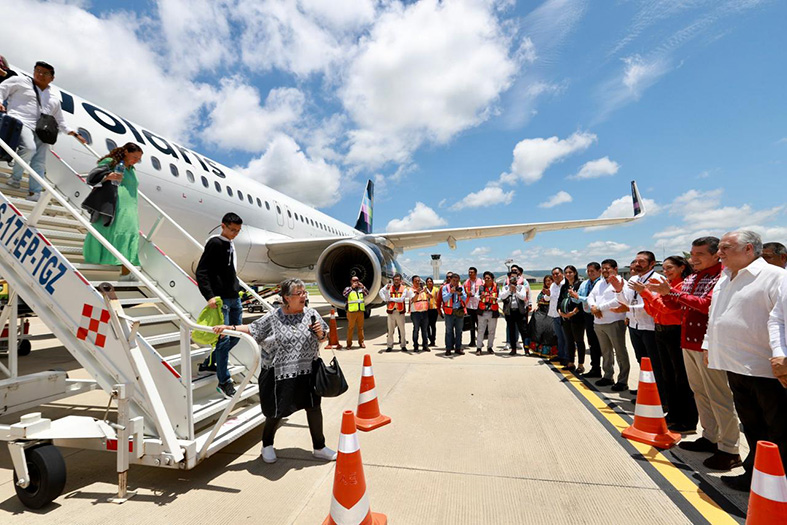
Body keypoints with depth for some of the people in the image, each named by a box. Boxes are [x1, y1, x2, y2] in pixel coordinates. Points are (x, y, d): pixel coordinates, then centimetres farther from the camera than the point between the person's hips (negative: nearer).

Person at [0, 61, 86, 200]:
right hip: (20, 121, -4)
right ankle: (15, 178, -13)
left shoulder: (54, 99, 27)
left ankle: (34, 194, -8)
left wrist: (74, 134, 17)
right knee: (29, 148, -31)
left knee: (39, 163, -8)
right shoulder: (20, 81, 16)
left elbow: (60, 121, 29)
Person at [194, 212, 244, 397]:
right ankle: (224, 381, 6)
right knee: (224, 338, -5)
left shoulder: (230, 244, 15)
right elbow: (201, 272, -15)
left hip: (234, 298, 9)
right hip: (221, 299, -9)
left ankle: (209, 363, 32)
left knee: (236, 335, 14)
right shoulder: (215, 243, -9)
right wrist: (210, 296, -22)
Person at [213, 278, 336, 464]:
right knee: (277, 412, 10)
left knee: (314, 408, 9)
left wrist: (321, 333, -10)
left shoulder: (311, 314, 1)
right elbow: (252, 329, 2)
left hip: (307, 373, 3)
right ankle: (267, 445, 41)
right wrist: (229, 327, -8)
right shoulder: (272, 318, -6)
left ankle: (319, 448, 30)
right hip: (279, 375, -2)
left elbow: (323, 338, 11)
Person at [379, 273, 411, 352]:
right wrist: (386, 289, -19)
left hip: (400, 311, -1)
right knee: (390, 329, 3)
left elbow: (401, 299, -10)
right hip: (391, 311, 1)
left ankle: (403, 345, 13)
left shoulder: (404, 288, 3)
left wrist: (391, 299, -6)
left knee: (402, 329, 3)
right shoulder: (389, 287, 7)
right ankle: (389, 346, 10)